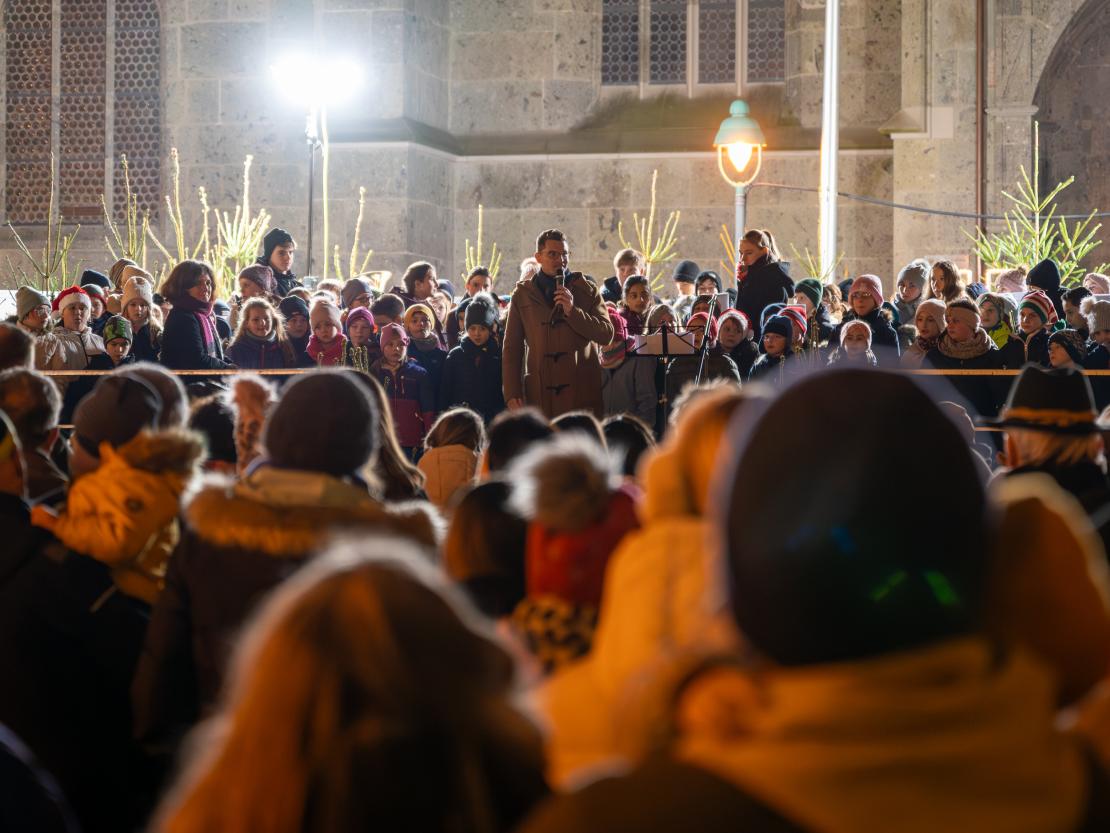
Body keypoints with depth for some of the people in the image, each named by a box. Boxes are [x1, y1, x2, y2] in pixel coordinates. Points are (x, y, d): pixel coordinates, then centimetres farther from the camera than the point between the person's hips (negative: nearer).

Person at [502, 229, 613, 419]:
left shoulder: (587, 291, 10)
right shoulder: (522, 295, 11)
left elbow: (606, 335, 2)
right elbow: (511, 349, 11)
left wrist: (572, 311, -11)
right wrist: (512, 395, 1)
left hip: (582, 394, 0)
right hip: (539, 394, 0)